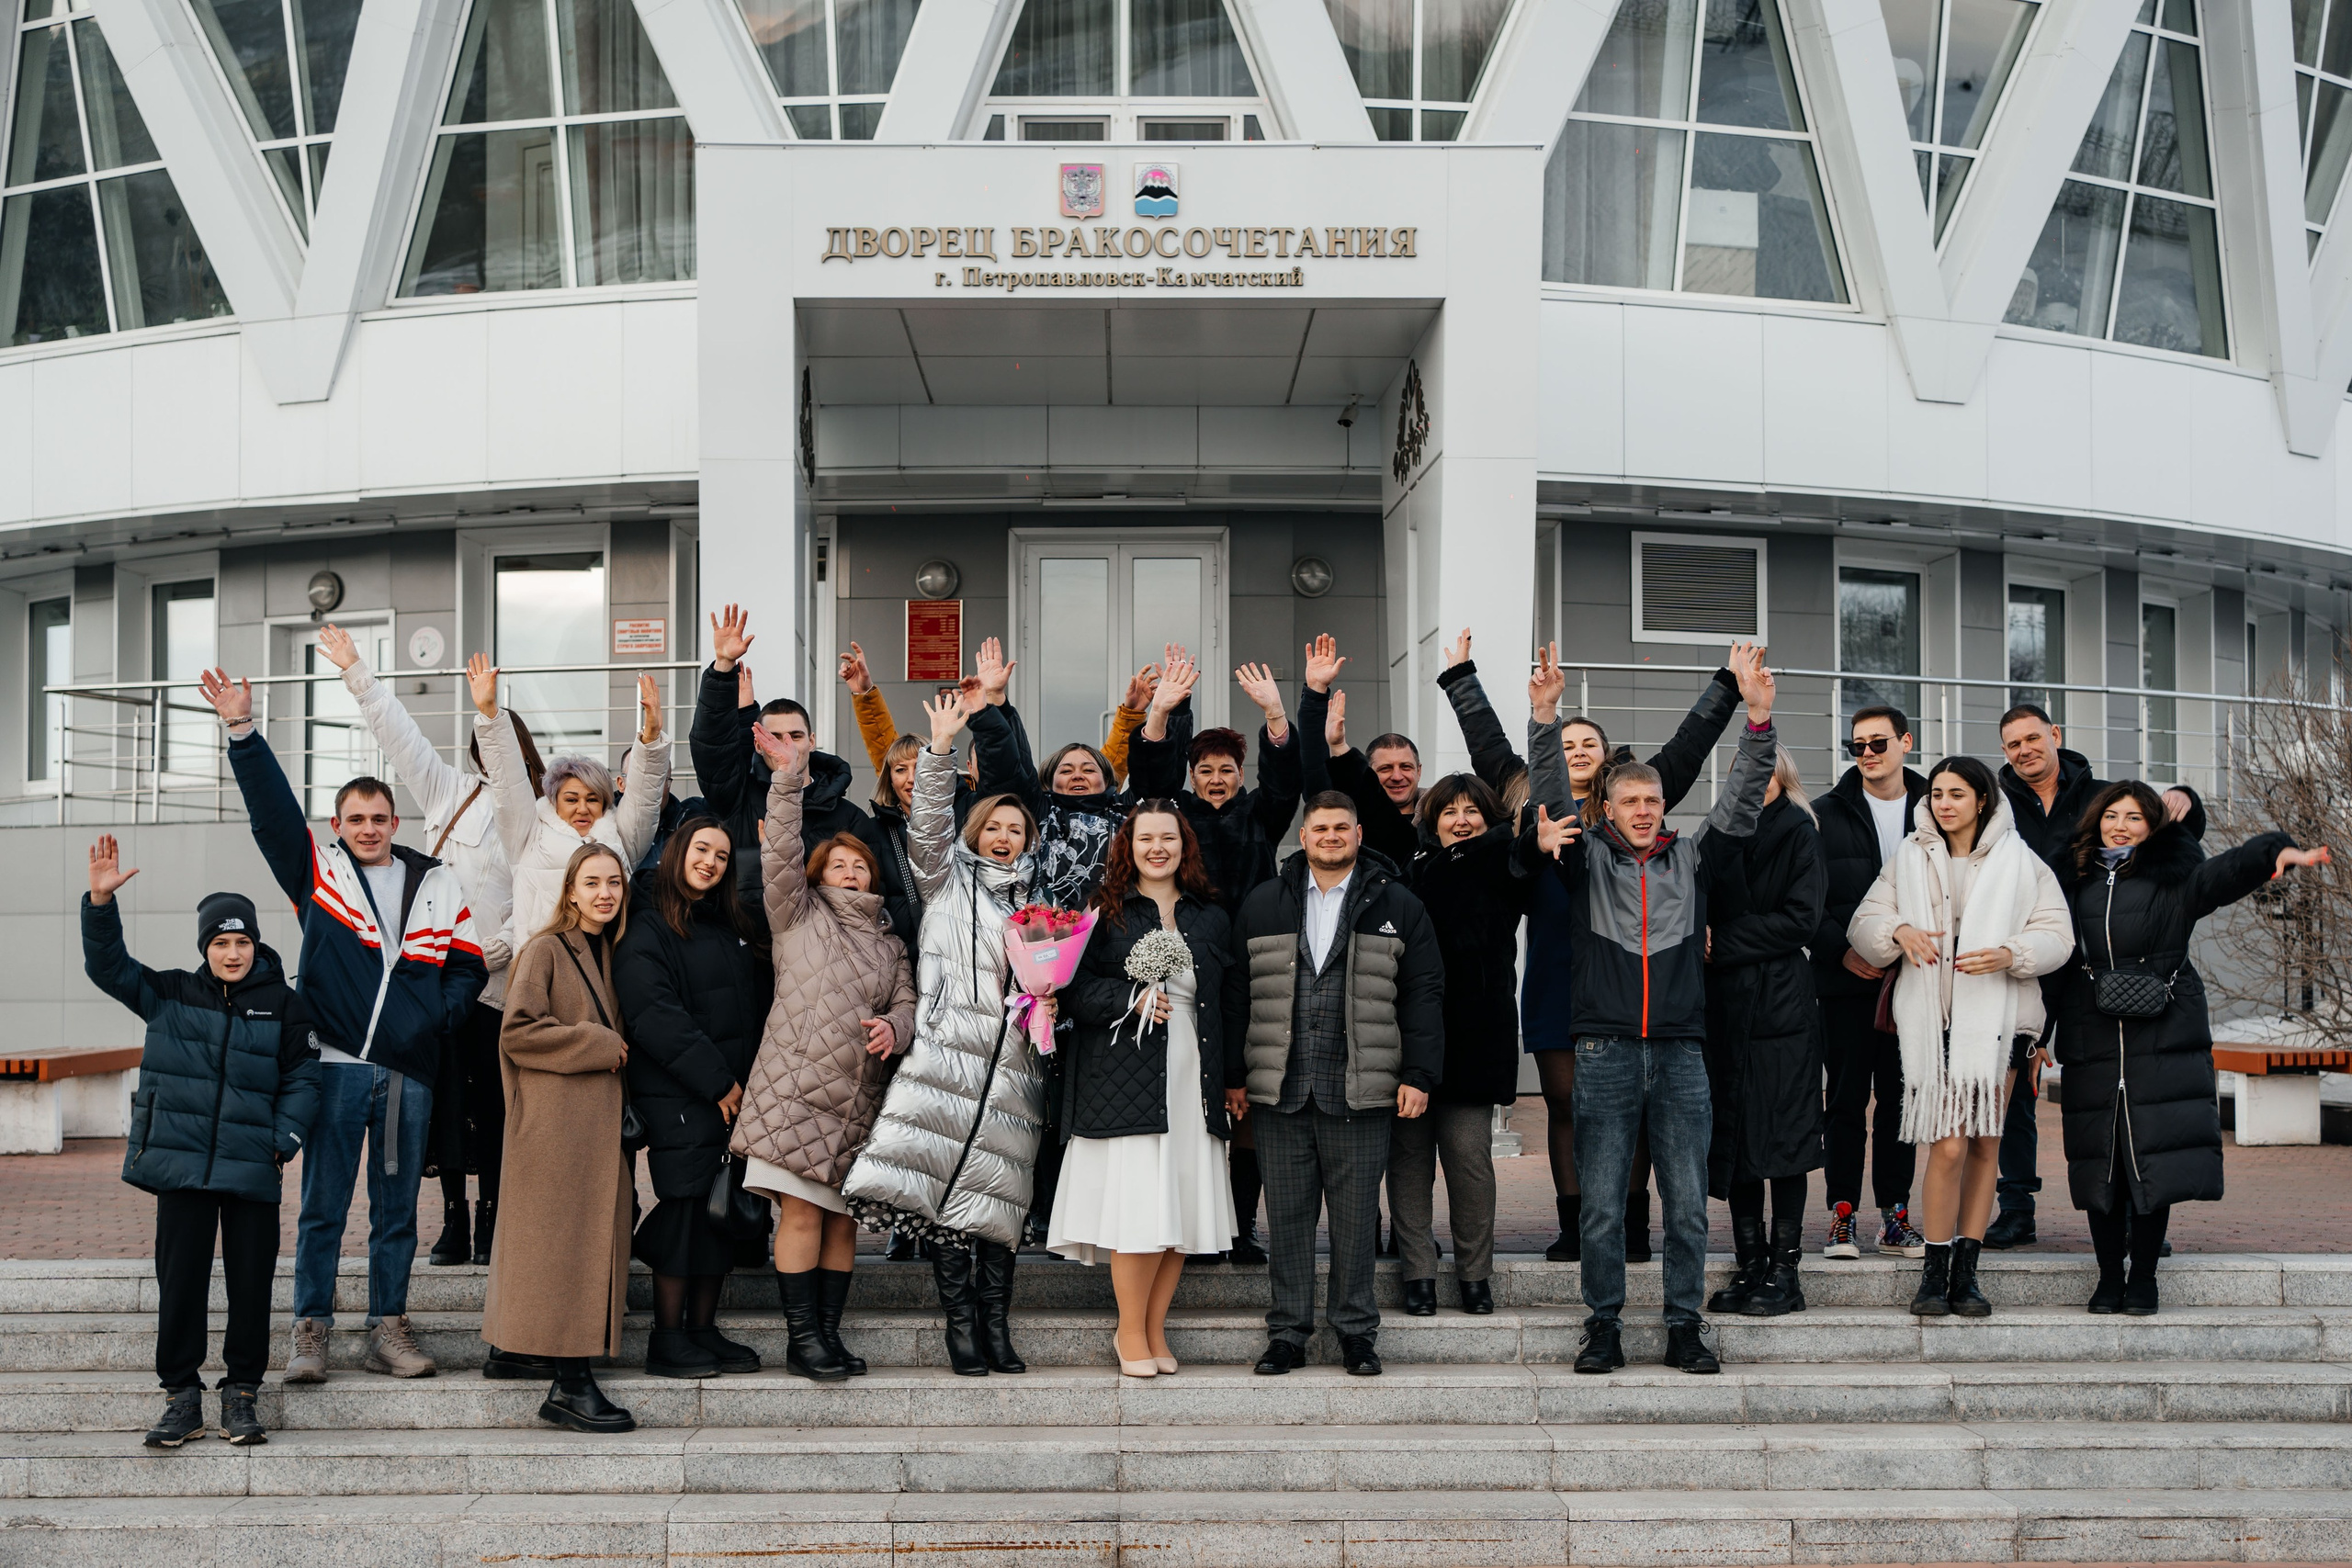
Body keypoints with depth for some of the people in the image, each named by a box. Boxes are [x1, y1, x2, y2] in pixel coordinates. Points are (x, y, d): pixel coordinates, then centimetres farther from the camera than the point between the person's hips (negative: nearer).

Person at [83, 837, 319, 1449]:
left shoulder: (280, 1005, 4)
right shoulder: (170, 995, 8)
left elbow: (302, 1077, 6)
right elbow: (108, 965, 3)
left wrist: (284, 1140, -5)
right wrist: (100, 901, -11)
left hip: (251, 1169, -1)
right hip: (181, 1165, 1)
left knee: (251, 1283, 2)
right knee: (180, 1281, 2)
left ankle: (241, 1393, 14)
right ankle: (181, 1395, 11)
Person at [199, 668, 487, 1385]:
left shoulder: (436, 884, 11)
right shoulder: (317, 871, 7)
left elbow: (468, 963, 14)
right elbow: (272, 809, -3)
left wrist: (443, 1016, -2)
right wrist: (242, 731, -13)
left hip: (409, 1070, 2)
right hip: (337, 1063, -2)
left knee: (397, 1209, 7)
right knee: (322, 1206, 0)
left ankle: (388, 1330, 14)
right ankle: (311, 1330, 8)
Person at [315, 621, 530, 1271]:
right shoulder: (449, 792, 14)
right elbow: (399, 734, 15)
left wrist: (505, 945, -15)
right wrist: (356, 671, 12)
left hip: (498, 980, -3)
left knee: (492, 1101, -1)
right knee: (445, 1100, 4)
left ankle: (490, 1225, 7)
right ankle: (453, 1224, 11)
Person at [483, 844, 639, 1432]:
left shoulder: (607, 955, 18)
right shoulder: (545, 951, -5)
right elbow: (518, 1032, -14)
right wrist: (596, 1046, -11)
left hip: (595, 1117, 8)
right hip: (554, 1121, -8)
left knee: (590, 1241, 5)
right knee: (563, 1242, -10)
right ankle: (570, 1383, -11)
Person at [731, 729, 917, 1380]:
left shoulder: (889, 942, 21)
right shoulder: (799, 914, 10)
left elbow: (907, 1002, 12)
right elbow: (781, 854, -2)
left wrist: (893, 1026, -11)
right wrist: (786, 780, -10)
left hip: (858, 1099, 4)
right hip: (795, 1087, -4)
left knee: (842, 1216, 5)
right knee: (802, 1210, -9)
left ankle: (829, 1332, 12)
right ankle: (803, 1338, -4)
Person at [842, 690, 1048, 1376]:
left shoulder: (1037, 895, 21)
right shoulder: (948, 878, 13)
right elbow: (930, 824, -3)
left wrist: (1050, 997, 5)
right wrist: (941, 750, -13)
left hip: (1014, 1059, 3)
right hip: (949, 1049, -3)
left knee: (999, 1193, -1)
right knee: (947, 1189, -10)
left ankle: (996, 1325, 4)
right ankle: (961, 1325, -4)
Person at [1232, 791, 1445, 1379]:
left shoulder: (1397, 907, 6)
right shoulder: (1262, 906, 10)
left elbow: (1423, 994, 4)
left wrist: (1418, 1075, -3)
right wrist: (1232, 1076, 6)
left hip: (1361, 1092, -1)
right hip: (1279, 1090, 2)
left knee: (1356, 1216, 4)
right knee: (1287, 1215, 5)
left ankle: (1356, 1331, 14)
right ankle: (1287, 1333, 14)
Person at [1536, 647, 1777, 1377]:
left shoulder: (1690, 858, 10)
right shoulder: (1588, 856, 6)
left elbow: (1739, 804, 2)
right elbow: (1547, 806, -12)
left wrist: (1759, 720, -10)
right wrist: (1541, 837, -37)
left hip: (1681, 1051, 2)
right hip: (1604, 1051, -1)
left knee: (1688, 1203, 4)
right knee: (1602, 1203, 2)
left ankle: (1685, 1328, 13)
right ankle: (1604, 1328, 11)